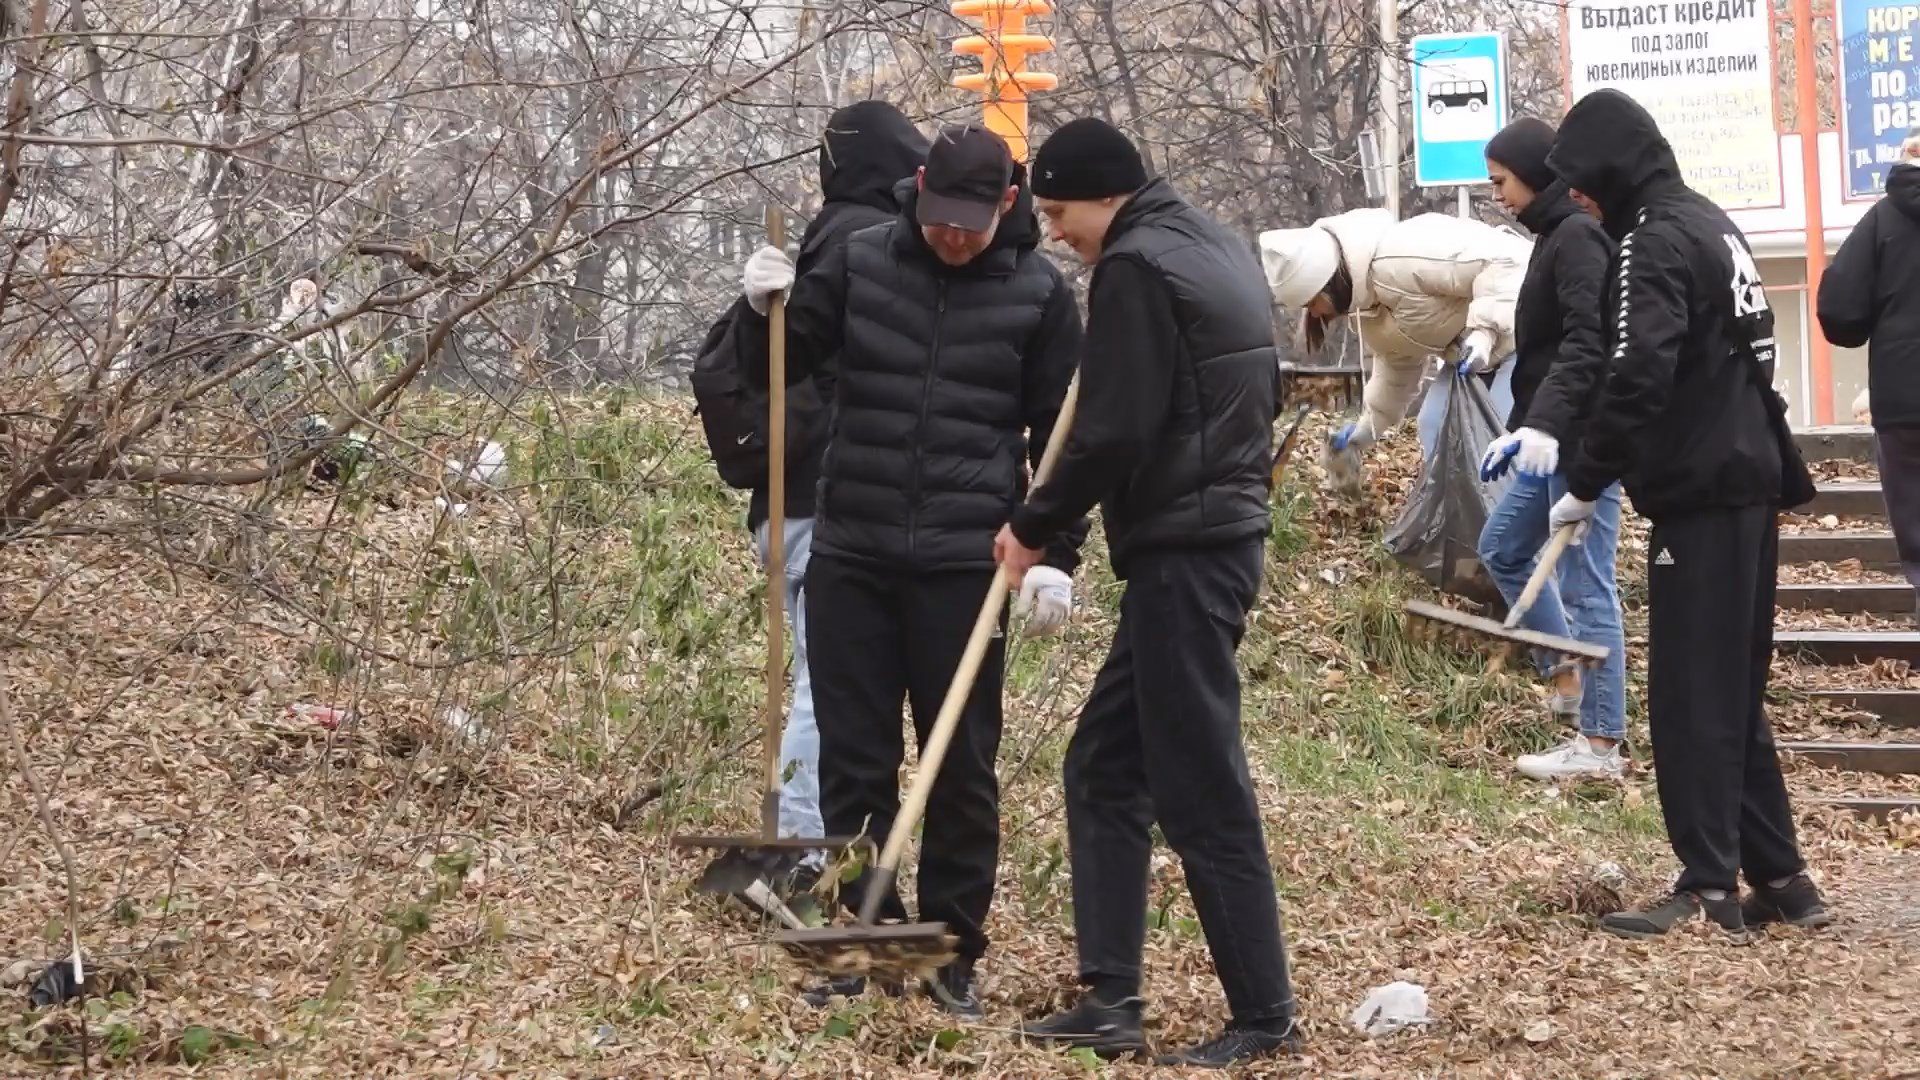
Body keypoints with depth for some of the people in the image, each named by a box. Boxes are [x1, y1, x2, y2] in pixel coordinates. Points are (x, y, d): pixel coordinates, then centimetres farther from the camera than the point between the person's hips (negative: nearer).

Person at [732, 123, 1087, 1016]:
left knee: (962, 766, 4)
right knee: (853, 760, 6)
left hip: (964, 564, -2)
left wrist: (1057, 558, -3)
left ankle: (953, 951, 13)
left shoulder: (1039, 295, -1)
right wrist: (764, 309, -10)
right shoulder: (862, 262, 4)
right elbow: (777, 367, 11)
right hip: (850, 554, 3)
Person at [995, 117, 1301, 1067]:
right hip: (1225, 532, 10)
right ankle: (1109, 998, 12)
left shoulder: (1136, 266, -13)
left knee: (1200, 786, -6)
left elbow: (1112, 433, -19)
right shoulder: (1216, 249, 17)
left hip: (1179, 553, -10)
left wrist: (1037, 528, -6)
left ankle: (1265, 1017, -1)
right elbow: (1255, 396, 23)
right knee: (1105, 764, 13)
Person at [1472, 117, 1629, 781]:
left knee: (1585, 586, -7)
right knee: (1503, 549, 20)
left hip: (1585, 439, -11)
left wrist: (1542, 423, -36)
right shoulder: (1555, 236, 16)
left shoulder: (1578, 236, -14)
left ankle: (1601, 744, -3)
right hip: (1558, 439, 11)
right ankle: (1567, 677, 25)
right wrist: (1527, 428, 24)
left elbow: (1586, 343, -26)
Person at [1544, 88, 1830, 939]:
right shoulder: (1711, 223, 15)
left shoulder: (1655, 243, -14)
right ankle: (1778, 876, 16)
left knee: (1690, 700, -6)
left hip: (1700, 499, -9)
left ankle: (1709, 888, -7)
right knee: (1735, 693, 14)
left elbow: (1635, 382, -23)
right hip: (1748, 487, 9)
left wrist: (1586, 486, -16)